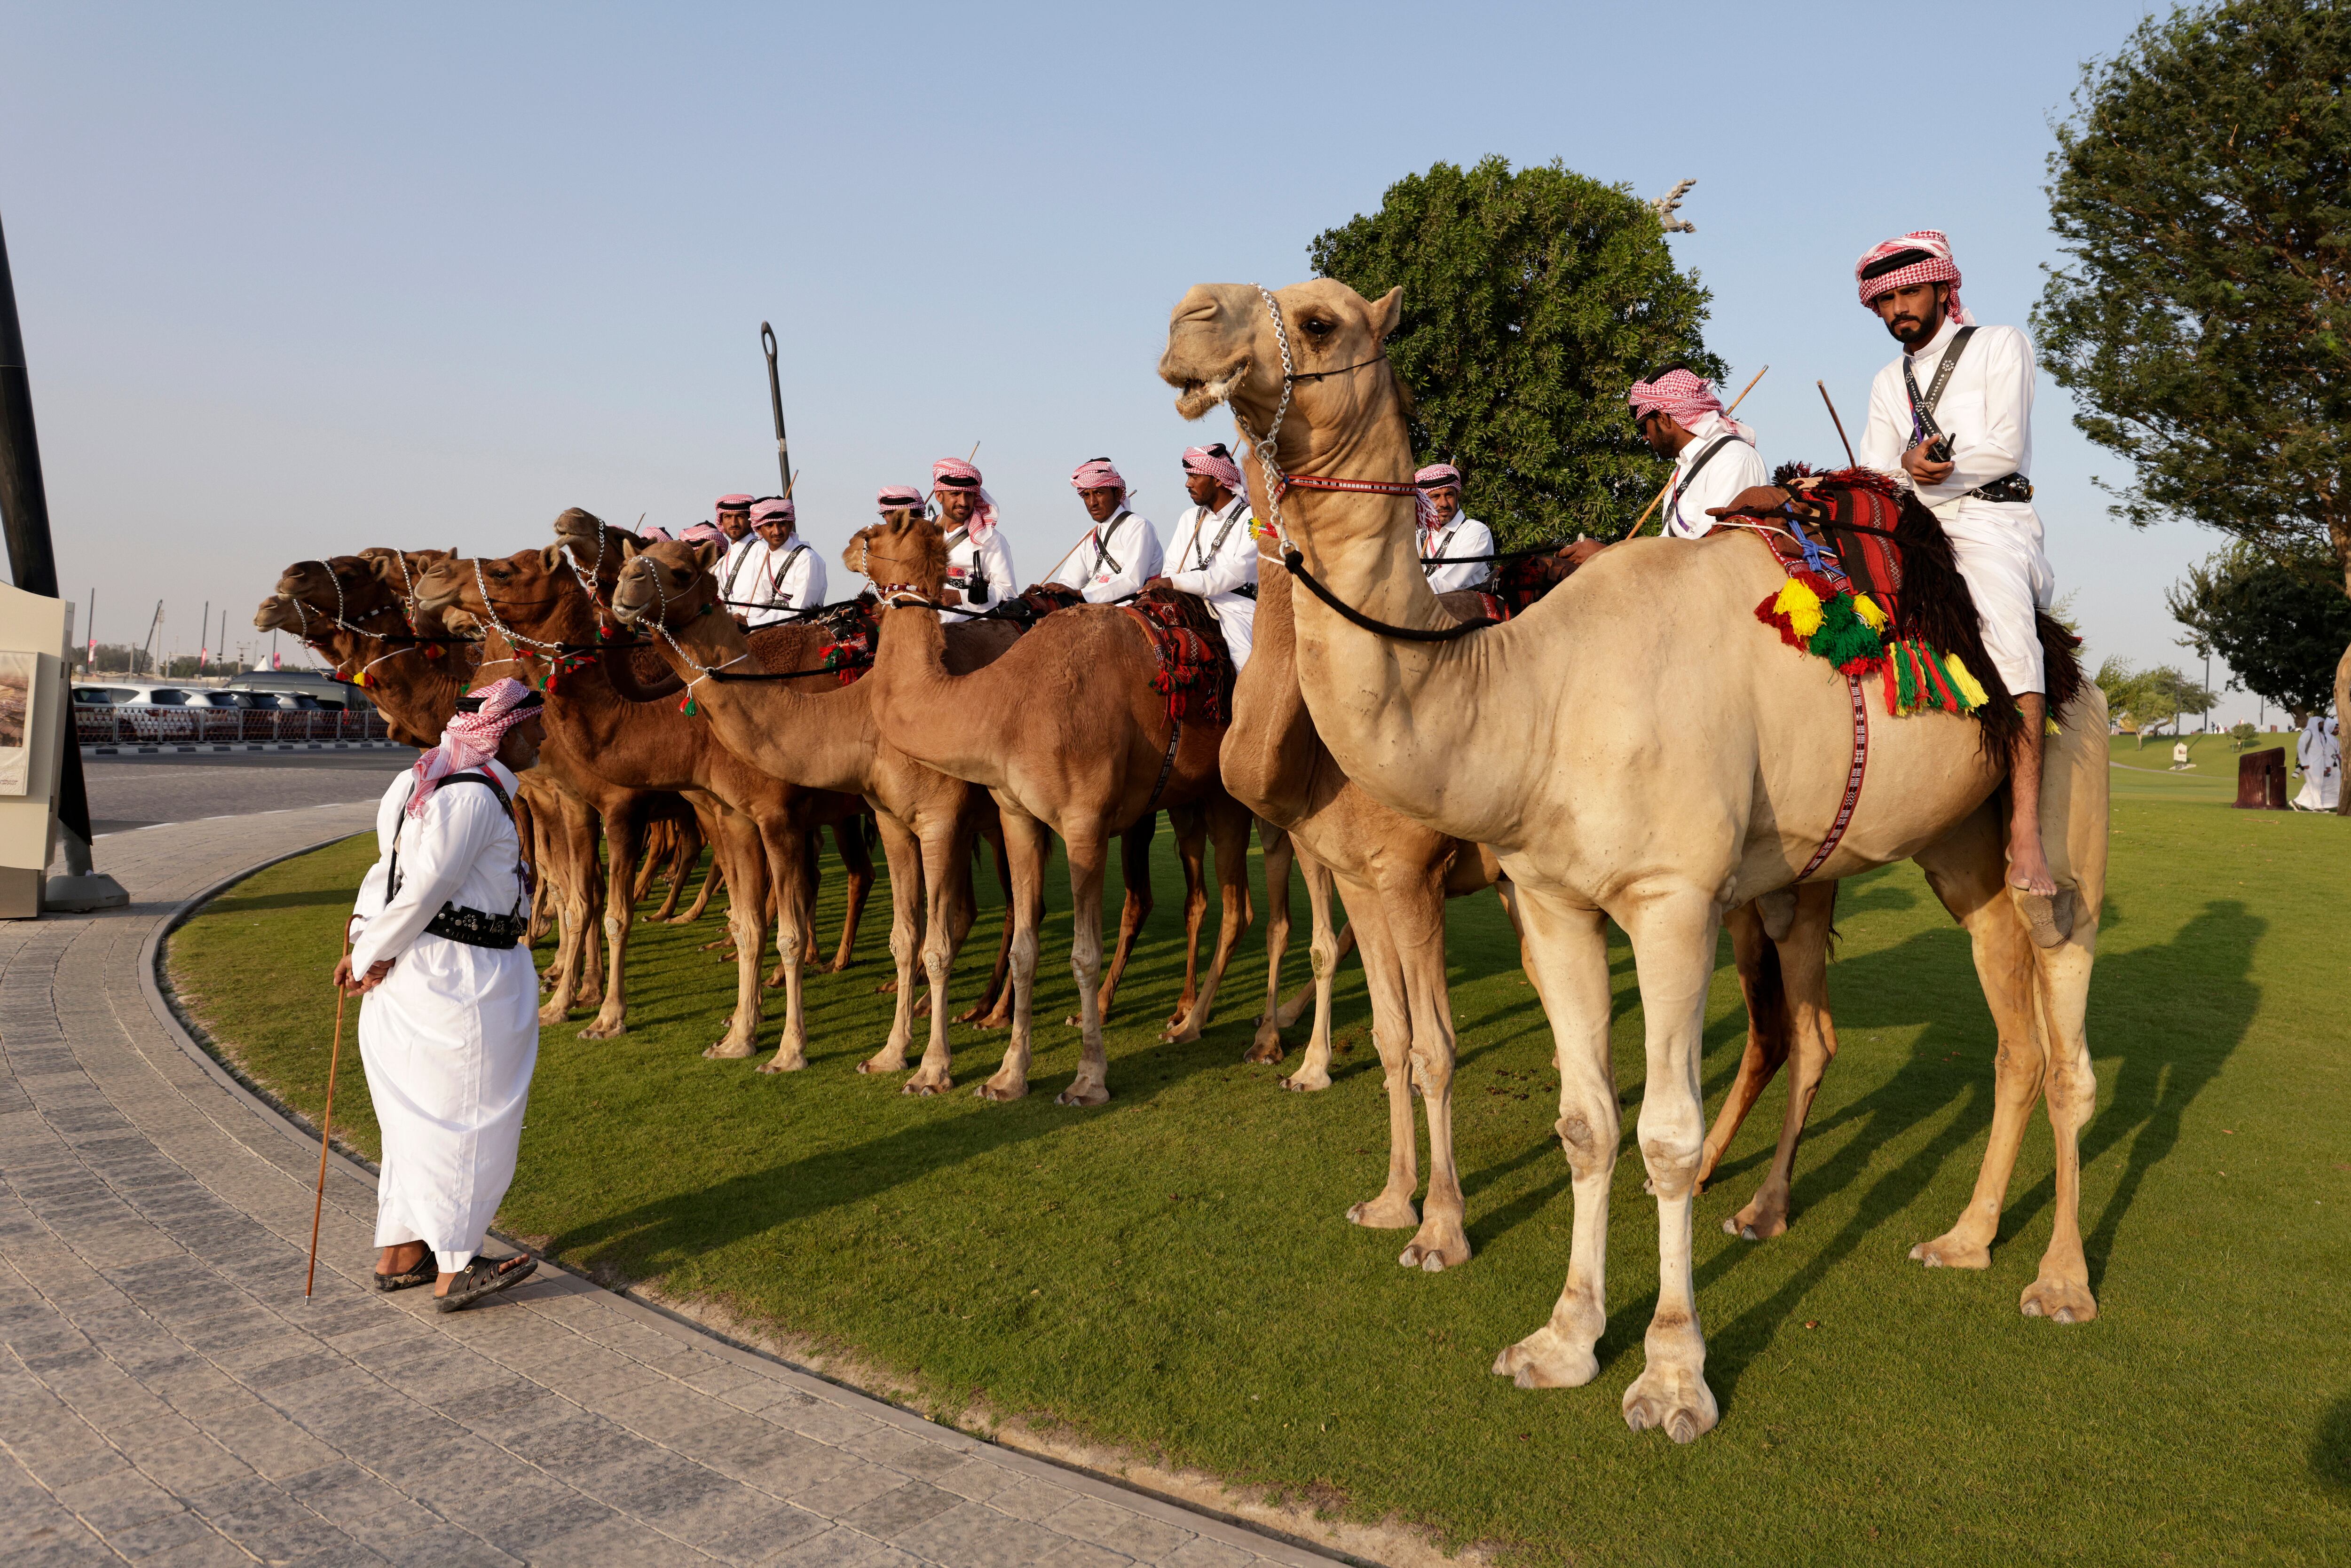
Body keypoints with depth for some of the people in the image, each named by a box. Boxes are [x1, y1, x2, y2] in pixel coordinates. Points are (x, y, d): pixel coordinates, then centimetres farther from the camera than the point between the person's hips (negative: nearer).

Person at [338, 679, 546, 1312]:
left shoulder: (429, 785, 15)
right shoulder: (474, 797, -19)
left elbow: (387, 868, 11)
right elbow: (424, 889, -19)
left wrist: (363, 938, 0)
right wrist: (370, 956, -8)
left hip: (420, 973, 10)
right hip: (463, 979, -10)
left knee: (420, 1116, 18)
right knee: (468, 1122, 1)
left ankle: (399, 1254, 29)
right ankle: (454, 1269, 11)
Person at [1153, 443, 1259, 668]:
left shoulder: (1251, 519, 0)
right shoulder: (1190, 517, 22)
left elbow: (1236, 573, -13)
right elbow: (1173, 567, 18)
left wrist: (1175, 582, -19)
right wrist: (1164, 585, -8)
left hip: (1236, 608, -6)